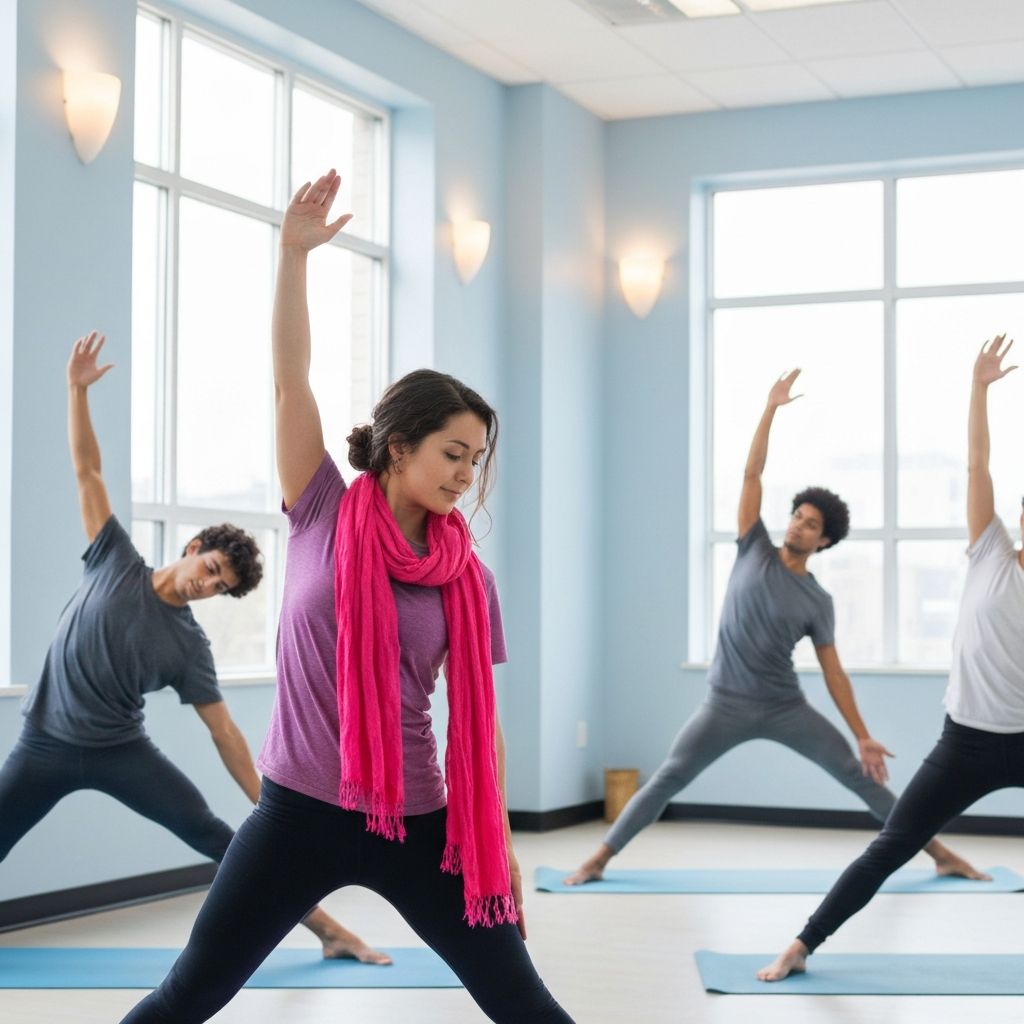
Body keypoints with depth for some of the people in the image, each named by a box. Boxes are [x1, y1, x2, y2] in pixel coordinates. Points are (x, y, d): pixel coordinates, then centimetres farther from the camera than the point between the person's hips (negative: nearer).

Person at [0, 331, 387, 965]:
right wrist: (78, 389, -10)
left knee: (217, 837, -12)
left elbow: (223, 730, -2)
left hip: (121, 750, -1)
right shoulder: (116, 562, -3)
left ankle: (329, 931, -10)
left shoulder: (189, 645, -4)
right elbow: (88, 471, -4)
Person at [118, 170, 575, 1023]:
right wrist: (295, 254, -18)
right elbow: (290, 381, -10)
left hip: (416, 823, 2)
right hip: (299, 812, -1)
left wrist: (500, 840, 3)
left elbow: (478, 717, 5)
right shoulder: (324, 517, -2)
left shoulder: (468, 579, 1)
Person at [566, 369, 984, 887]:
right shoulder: (755, 550, 0)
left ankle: (941, 854, 6)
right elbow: (751, 474, -5)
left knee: (859, 774, -2)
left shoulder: (818, 601, 0)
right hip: (727, 705, -1)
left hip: (786, 708, 1)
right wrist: (771, 409, -10)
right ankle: (599, 858, 5)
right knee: (665, 781, -5)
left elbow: (833, 672, 2)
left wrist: (865, 736, -4)